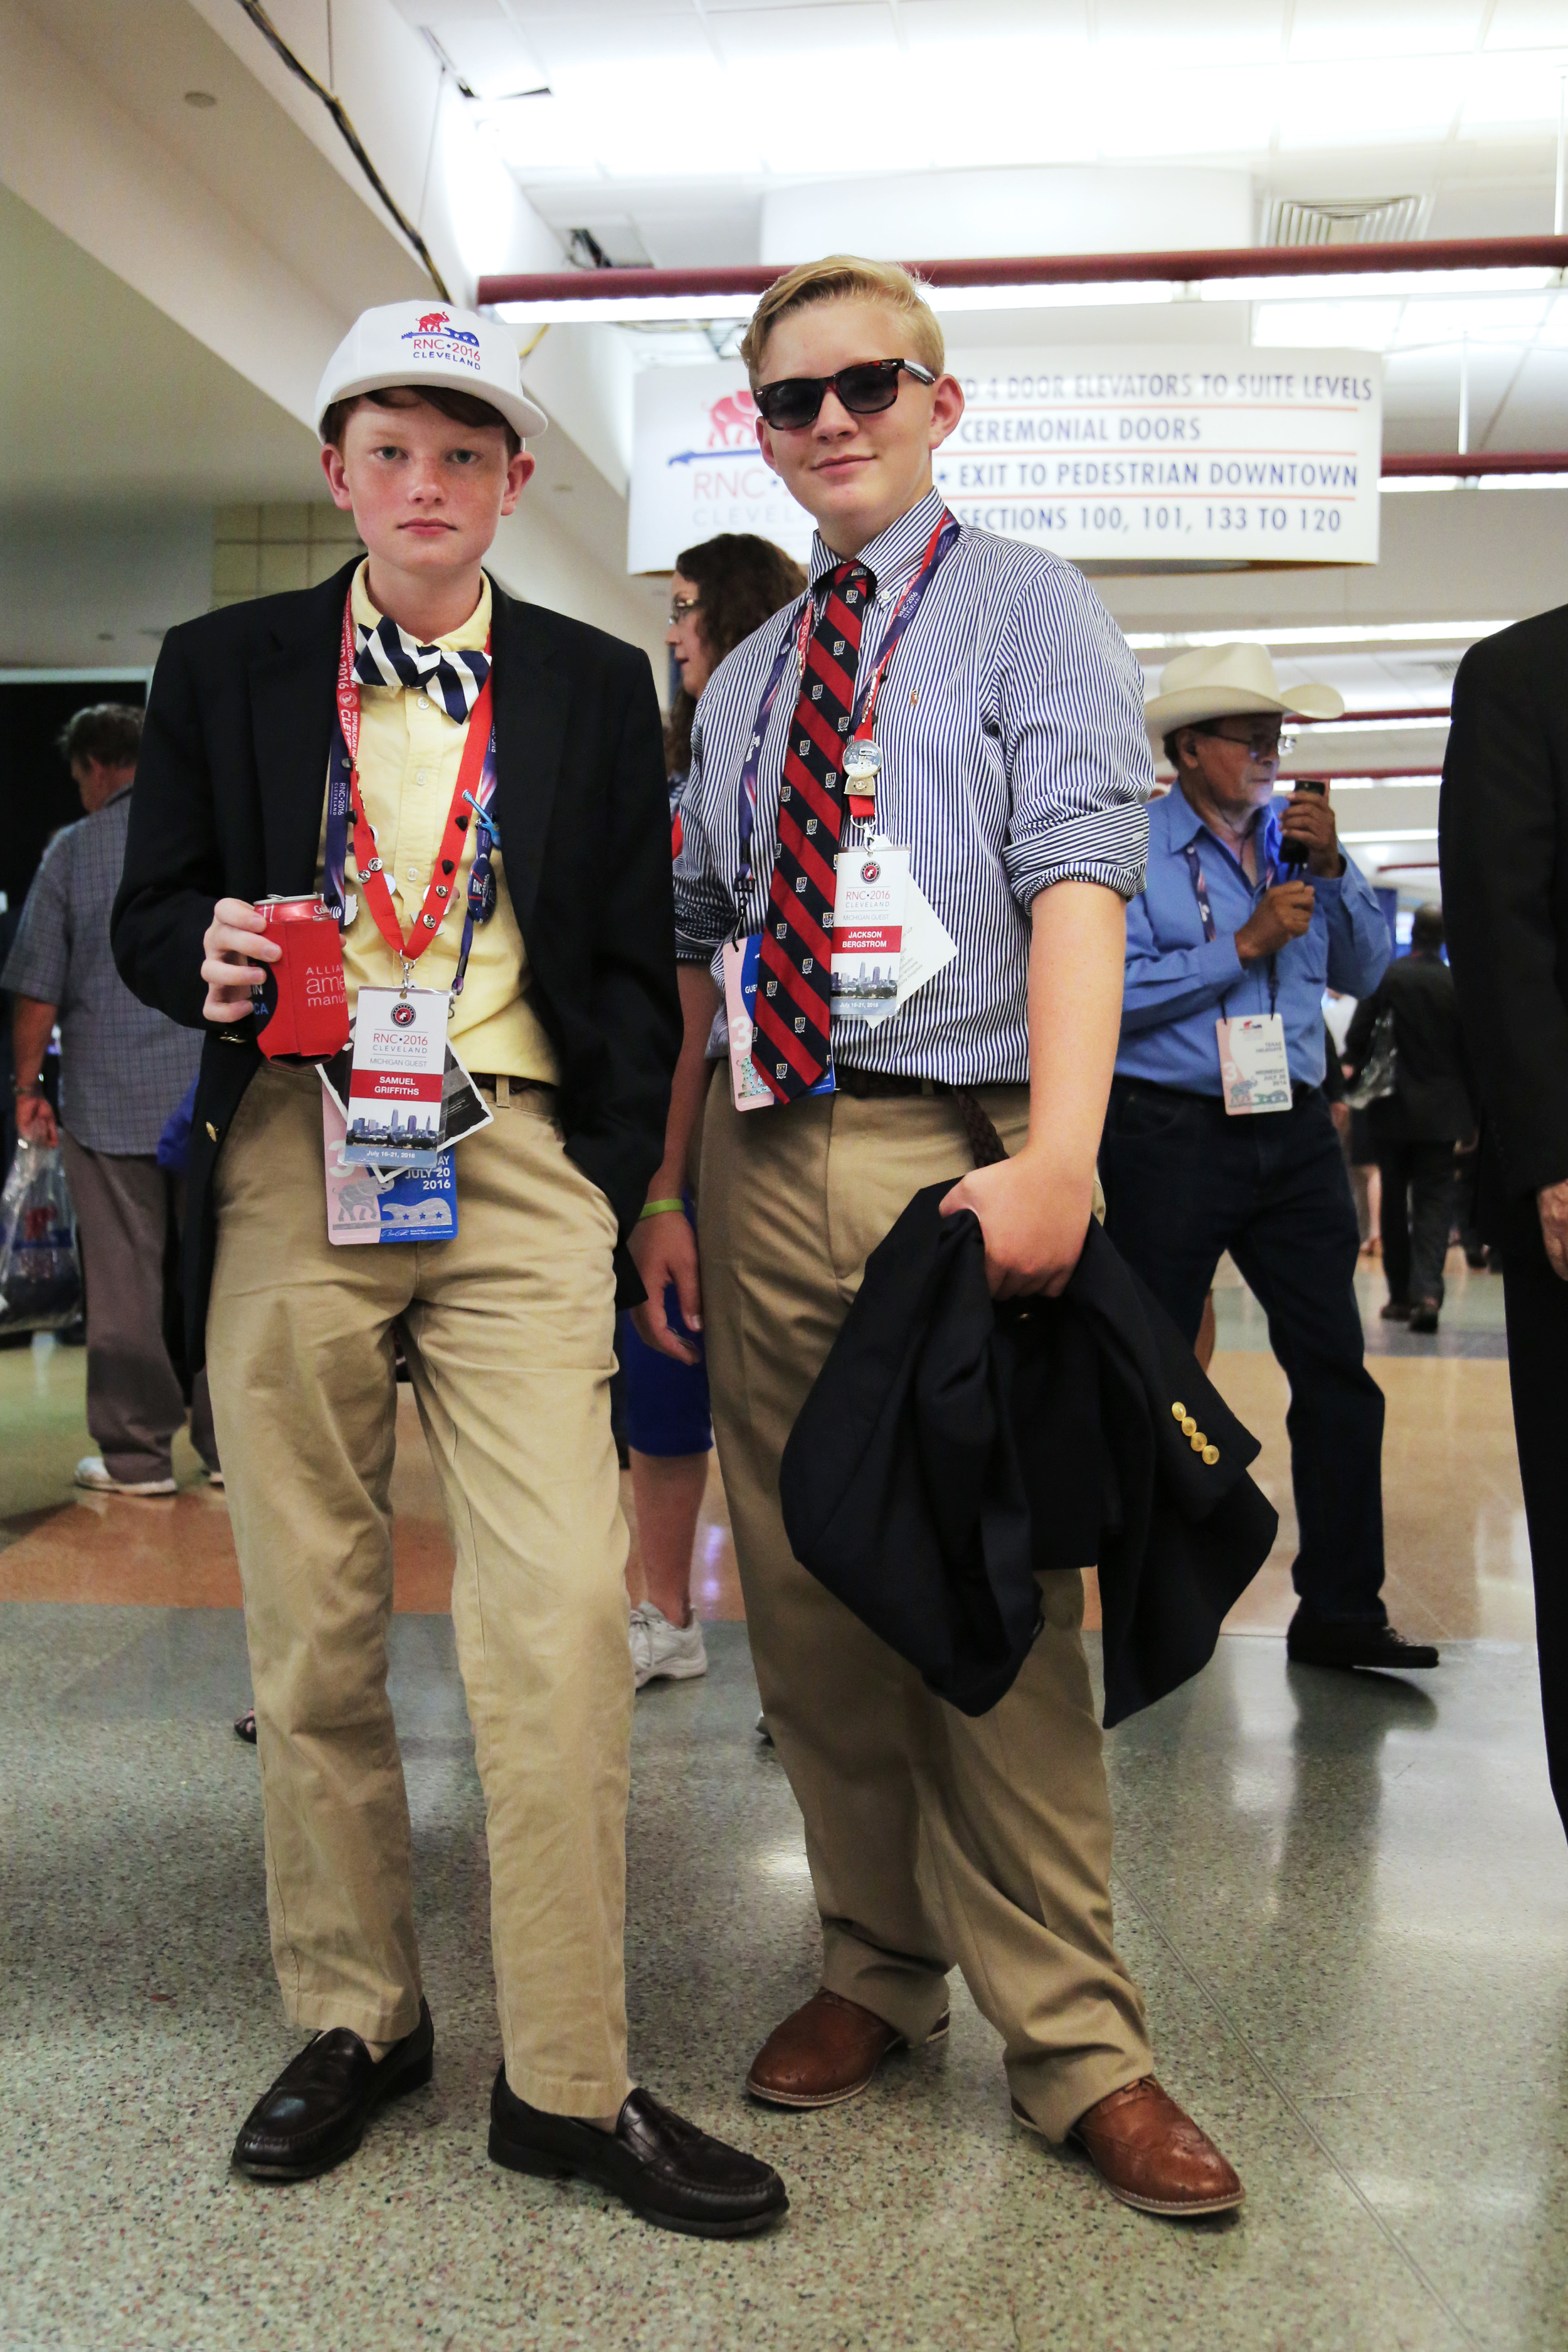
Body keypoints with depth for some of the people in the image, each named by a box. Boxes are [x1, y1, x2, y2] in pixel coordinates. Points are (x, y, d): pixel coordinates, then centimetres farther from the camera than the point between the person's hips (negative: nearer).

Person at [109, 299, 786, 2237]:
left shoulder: (597, 687, 12)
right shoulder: (223, 667, 13)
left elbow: (634, 964, 11)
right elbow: (146, 919, 13)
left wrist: (607, 1191, 1)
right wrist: (209, 955, -11)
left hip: (518, 1167, -1)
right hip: (289, 1159, 1)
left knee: (561, 1614, -10)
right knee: (310, 1627, 7)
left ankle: (567, 2080, 3)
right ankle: (353, 2020, 24)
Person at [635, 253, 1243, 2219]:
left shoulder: (1030, 615, 3)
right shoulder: (740, 686, 19)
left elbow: (1077, 887, -11)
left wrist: (1054, 1157, -25)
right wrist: (666, 1189, 10)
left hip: (956, 1156, -5)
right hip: (767, 1169, 5)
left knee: (994, 1612, -3)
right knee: (808, 1609, 10)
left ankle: (1073, 2048, 11)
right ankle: (878, 1971, 27)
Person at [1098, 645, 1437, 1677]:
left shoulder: (1295, 837, 12)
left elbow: (1364, 972, 9)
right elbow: (1117, 992, -16)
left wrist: (1335, 870, -4)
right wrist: (1246, 945, -16)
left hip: (1293, 1131, 5)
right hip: (1173, 1133, -5)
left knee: (1336, 1367, 2)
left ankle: (1341, 1609, 10)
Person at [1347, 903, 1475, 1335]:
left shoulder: (1385, 977, -7)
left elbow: (1357, 1039, -7)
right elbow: (1471, 1055, -1)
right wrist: (1471, 1118, 9)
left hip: (1392, 1109, 0)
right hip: (1442, 1112, 0)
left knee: (1394, 1203, 11)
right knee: (1434, 1202, 2)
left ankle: (1401, 1296, 15)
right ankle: (1427, 1291, -16)